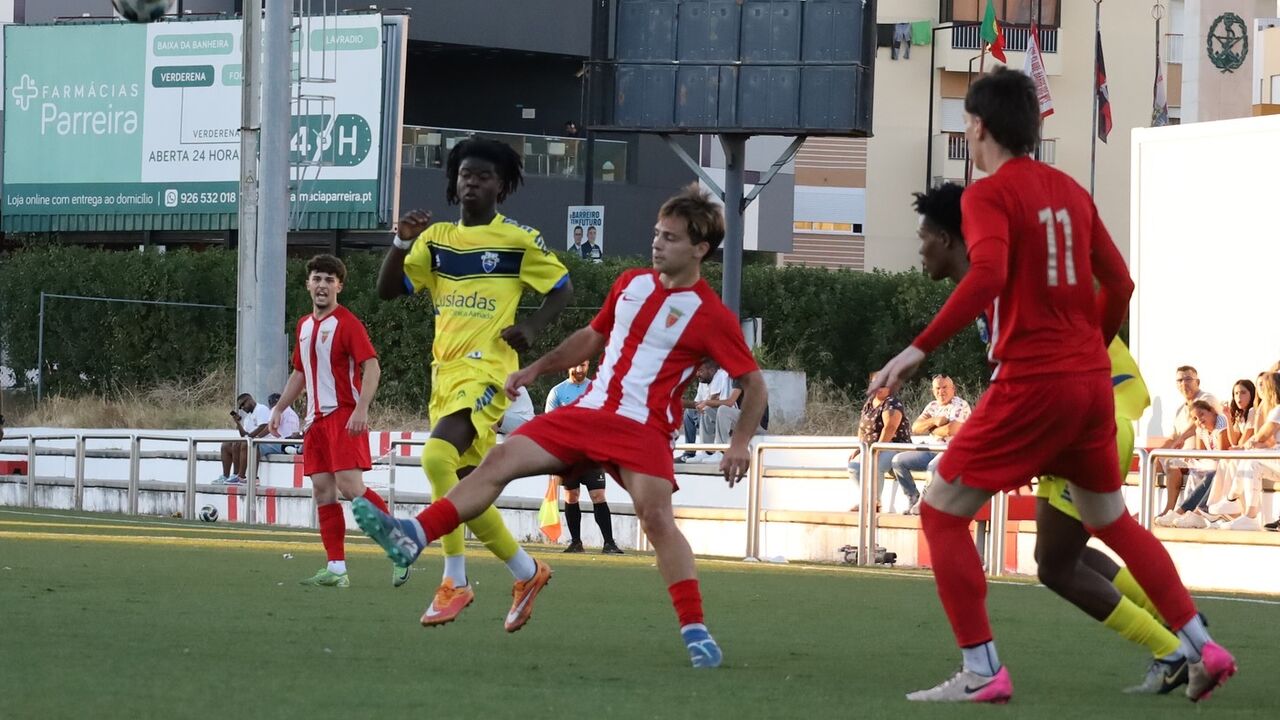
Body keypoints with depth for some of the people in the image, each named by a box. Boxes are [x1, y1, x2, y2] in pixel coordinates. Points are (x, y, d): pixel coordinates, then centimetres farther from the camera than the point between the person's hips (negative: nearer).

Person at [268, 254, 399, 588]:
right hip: (317, 419, 8)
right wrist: (279, 408, 22)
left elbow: (372, 367, -15)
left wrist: (361, 410, -26)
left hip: (344, 416, -8)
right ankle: (336, 569, 1)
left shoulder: (347, 323, -7)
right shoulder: (304, 326, 16)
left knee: (350, 486, -18)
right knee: (323, 491, 2)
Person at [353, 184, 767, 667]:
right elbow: (592, 337, 26)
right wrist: (536, 369, 22)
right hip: (589, 411, 6)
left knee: (656, 515, -25)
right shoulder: (632, 284, 11)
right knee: (501, 460, -6)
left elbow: (753, 382, -2)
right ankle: (411, 539, -13)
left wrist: (741, 443, -13)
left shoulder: (711, 317, -8)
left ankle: (694, 631, -20)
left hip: (643, 428, -6)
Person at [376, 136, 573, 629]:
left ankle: (454, 580, -19)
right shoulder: (436, 238, 12)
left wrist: (532, 327, -10)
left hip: (486, 368, -7)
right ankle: (526, 572, 23)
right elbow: (387, 291, 8)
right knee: (464, 486, 9)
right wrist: (402, 243, -8)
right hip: (444, 368, 7)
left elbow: (562, 288, 7)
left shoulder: (519, 240, -1)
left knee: (437, 457, -26)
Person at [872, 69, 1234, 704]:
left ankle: (982, 671, -8)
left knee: (941, 510, 1)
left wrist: (919, 349, -26)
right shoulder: (1069, 191, 13)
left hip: (1031, 383, -7)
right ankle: (1201, 649, 21)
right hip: (1092, 378, 7)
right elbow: (1119, 283, 15)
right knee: (1110, 518, 24)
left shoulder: (987, 195, -9)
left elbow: (988, 276, -26)